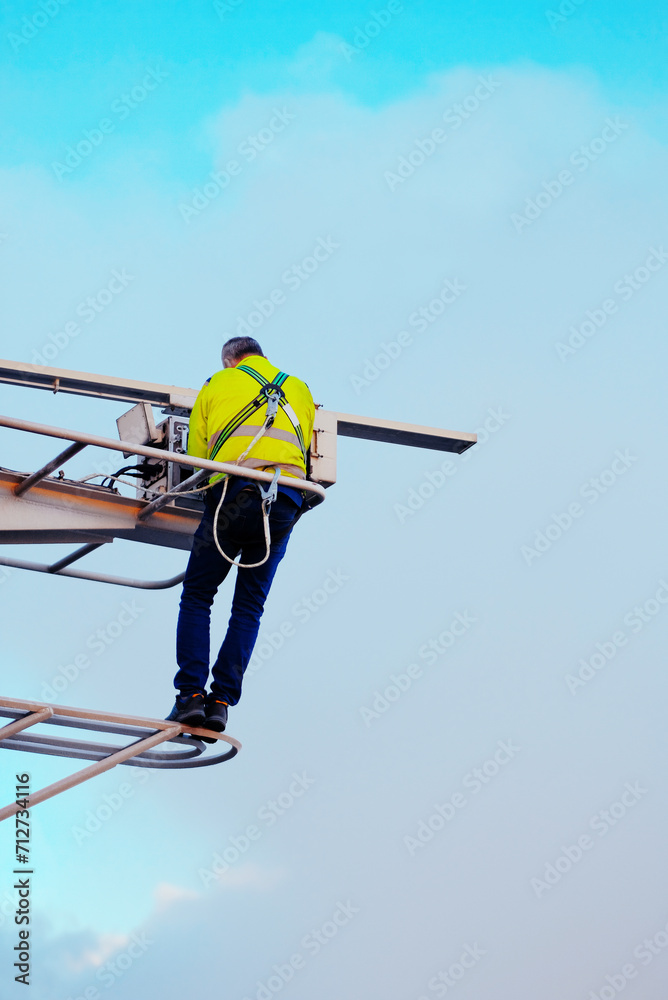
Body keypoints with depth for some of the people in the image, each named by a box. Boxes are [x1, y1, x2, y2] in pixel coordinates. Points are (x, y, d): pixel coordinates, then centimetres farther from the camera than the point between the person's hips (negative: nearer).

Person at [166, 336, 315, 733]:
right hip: (287, 501, 2)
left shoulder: (218, 384, 18)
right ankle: (221, 701, -3)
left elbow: (196, 453, 18)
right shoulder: (300, 390, 25)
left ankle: (191, 694, -6)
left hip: (234, 493, -2)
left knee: (197, 597, 7)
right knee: (249, 608, 7)